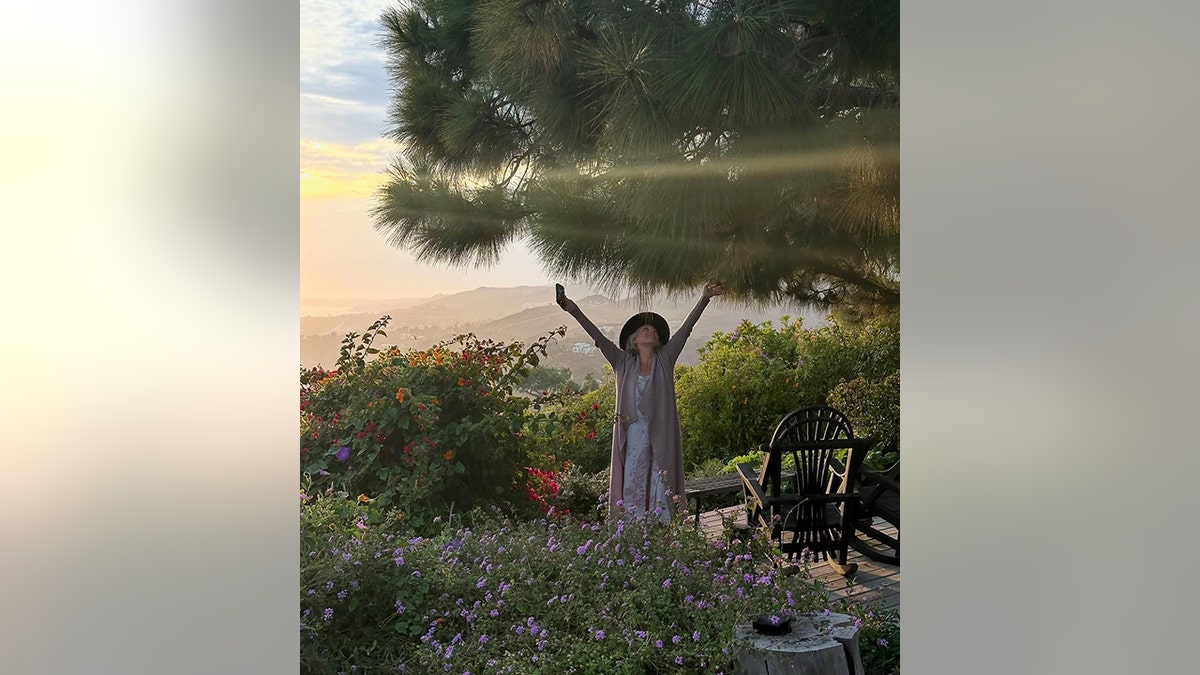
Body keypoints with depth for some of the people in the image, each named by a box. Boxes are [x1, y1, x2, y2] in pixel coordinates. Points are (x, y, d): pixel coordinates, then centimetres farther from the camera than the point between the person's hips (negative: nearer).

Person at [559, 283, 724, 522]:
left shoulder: (665, 360, 9)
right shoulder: (623, 363, 9)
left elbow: (685, 329, 3)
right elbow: (598, 337, 3)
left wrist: (704, 298, -4)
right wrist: (575, 312, -4)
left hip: (661, 435, 0)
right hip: (633, 435, 0)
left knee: (661, 489, 1)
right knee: (632, 487, 1)